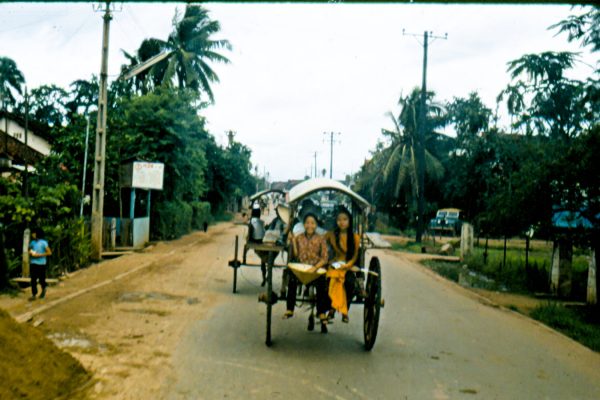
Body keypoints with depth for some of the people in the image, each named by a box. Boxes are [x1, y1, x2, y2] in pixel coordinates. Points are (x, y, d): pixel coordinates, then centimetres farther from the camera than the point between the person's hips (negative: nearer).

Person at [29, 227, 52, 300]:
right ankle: (33, 294, 2)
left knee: (41, 279, 7)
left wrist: (39, 255, -17)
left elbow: (49, 252, -10)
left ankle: (43, 290, 33)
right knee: (33, 279, -1)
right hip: (33, 263, 4)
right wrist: (30, 252, -2)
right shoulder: (32, 242, 8)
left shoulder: (43, 242, -9)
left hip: (41, 264, -4)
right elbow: (29, 250, 22)